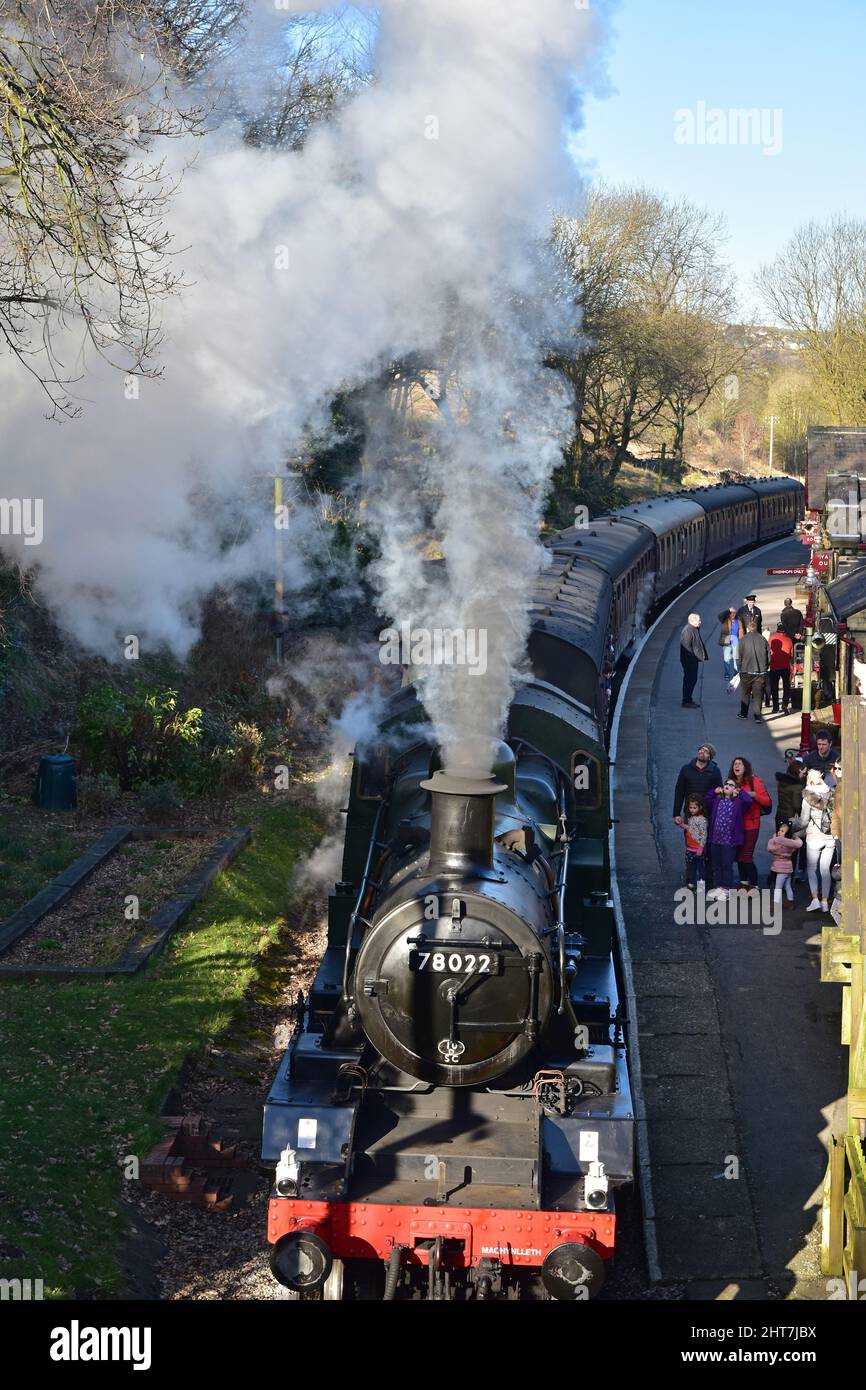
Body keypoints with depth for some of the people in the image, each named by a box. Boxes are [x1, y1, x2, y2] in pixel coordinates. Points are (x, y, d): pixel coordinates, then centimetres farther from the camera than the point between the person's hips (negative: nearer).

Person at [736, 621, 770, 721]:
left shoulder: (743, 640, -5)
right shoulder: (763, 639, 2)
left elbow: (739, 657, -4)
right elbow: (769, 657, 4)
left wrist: (739, 669, 9)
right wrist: (765, 669, 15)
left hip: (747, 672, -2)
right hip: (761, 672, 2)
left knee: (745, 693, 14)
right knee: (758, 694, 4)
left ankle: (744, 713, 24)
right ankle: (757, 716, 0)